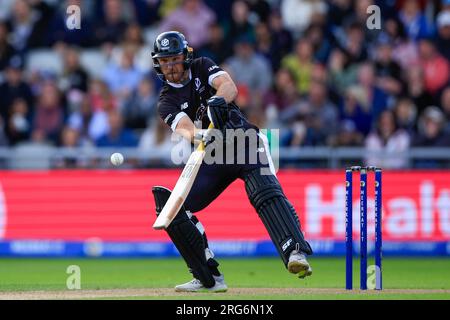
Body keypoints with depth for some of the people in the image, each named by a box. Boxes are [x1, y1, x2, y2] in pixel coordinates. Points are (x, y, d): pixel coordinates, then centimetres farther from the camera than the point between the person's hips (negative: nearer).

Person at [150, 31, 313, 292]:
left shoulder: (202, 67, 5)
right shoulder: (167, 102, 4)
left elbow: (230, 86, -16)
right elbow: (185, 128, -18)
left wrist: (218, 99, -40)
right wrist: (198, 136, -42)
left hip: (245, 144, -3)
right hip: (212, 158, 3)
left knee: (265, 191, -30)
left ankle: (295, 253, -49)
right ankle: (210, 278, -3)